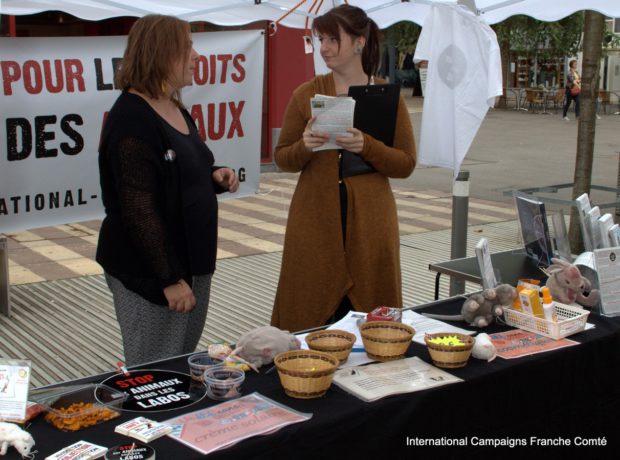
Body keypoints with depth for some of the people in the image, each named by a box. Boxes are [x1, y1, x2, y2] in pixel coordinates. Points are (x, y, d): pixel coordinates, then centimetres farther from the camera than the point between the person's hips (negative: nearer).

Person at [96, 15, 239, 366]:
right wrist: (169, 278, -22)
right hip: (150, 272, -9)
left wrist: (214, 176, 2)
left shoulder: (175, 109, 10)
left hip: (193, 262, 9)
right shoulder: (132, 119, -18)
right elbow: (138, 207, -22)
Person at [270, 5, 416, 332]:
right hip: (315, 219, 1)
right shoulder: (306, 94, 4)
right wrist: (305, 147, -14)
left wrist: (366, 146, -16)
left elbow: (406, 163, 0)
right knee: (311, 307, 4)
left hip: (369, 221, 0)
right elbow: (282, 157, 7)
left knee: (369, 308, 5)